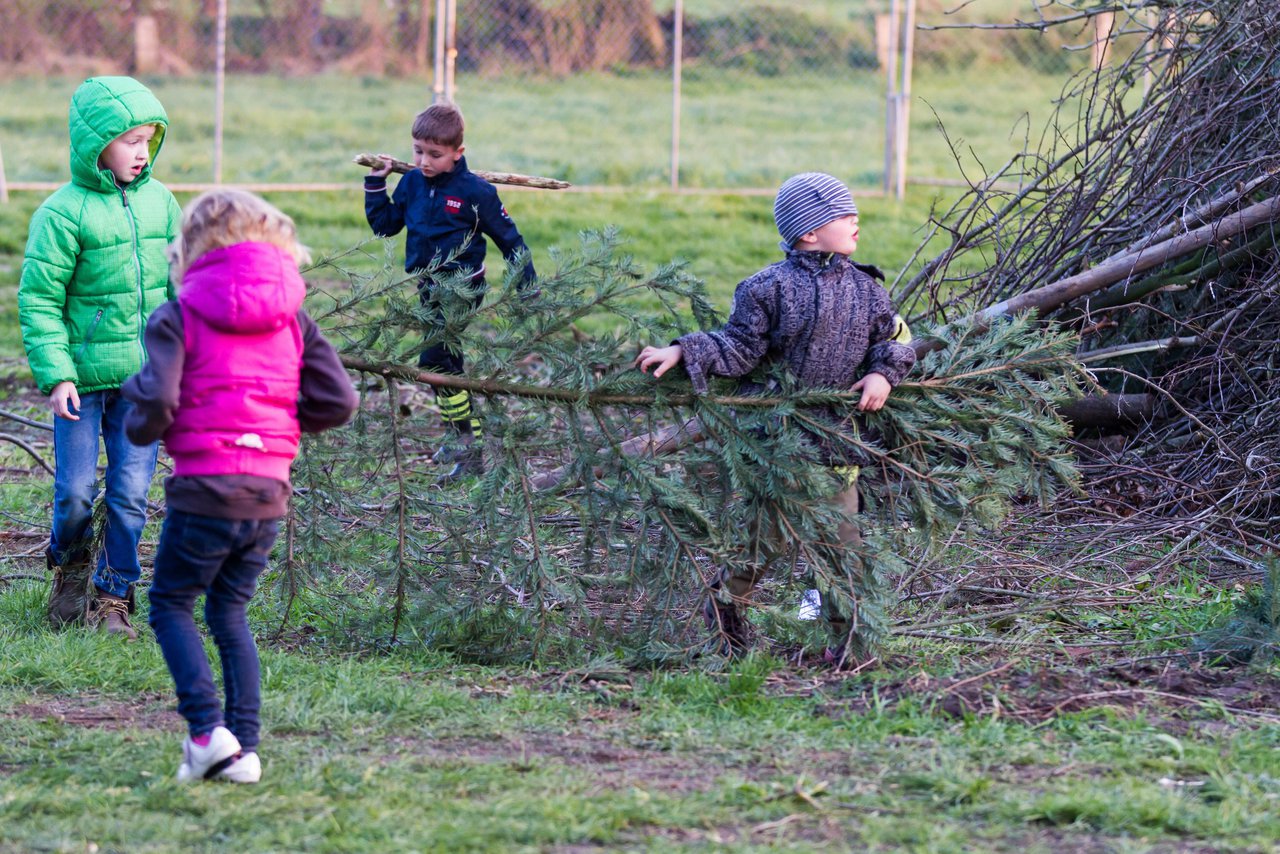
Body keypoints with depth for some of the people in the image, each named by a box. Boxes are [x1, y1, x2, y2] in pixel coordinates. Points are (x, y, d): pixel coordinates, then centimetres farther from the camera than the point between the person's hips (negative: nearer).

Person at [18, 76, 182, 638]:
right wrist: (55, 375, -14)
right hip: (83, 375, -4)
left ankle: (114, 596, 16)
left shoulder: (159, 202, 5)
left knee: (130, 491, 3)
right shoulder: (65, 213, -10)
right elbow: (38, 300, -8)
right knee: (75, 491, -1)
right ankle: (70, 565, 28)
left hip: (143, 375, 4)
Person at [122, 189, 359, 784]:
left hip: (204, 489, -5)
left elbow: (155, 401, -17)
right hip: (270, 490, 5)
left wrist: (141, 427, 6)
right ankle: (244, 746, 10)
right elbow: (338, 402, 2)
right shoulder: (291, 319, 7)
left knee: (170, 606, 11)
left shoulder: (178, 318, -6)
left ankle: (208, 729, -7)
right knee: (229, 612, 19)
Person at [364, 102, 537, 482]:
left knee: (434, 360, -16)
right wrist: (376, 183, 3)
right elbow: (384, 224, 14)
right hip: (429, 289, 7)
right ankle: (465, 441, 28)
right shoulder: (412, 184, 2)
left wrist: (527, 288, -4)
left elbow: (508, 237, -5)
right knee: (448, 363, 16)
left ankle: (467, 449, -11)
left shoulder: (475, 191, -14)